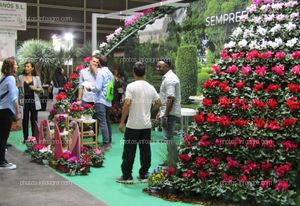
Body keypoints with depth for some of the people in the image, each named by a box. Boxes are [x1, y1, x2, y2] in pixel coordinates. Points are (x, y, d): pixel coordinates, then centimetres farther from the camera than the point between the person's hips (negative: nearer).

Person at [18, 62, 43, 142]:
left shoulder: (36, 78, 4)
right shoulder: (21, 77, 6)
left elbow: (41, 89, 6)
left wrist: (35, 88, -12)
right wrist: (19, 87, -10)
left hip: (34, 101, 0)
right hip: (24, 101, 0)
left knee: (34, 120, 5)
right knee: (25, 120, 2)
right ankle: (25, 138, 10)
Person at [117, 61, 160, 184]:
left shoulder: (131, 86, -11)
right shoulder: (151, 88, 5)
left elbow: (127, 104, -18)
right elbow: (158, 103, 11)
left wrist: (122, 122, -12)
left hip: (133, 125, -4)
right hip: (146, 125, 5)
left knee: (129, 151, 4)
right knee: (145, 151, 10)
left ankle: (127, 176, 10)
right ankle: (143, 176, 17)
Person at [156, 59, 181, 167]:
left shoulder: (169, 79, -16)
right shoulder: (169, 77, 17)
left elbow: (170, 99, -24)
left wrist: (165, 115, -26)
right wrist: (161, 111, 25)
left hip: (169, 114, -11)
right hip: (168, 112, 11)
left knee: (169, 138, -7)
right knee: (169, 137, 17)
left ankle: (173, 165, -2)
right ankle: (172, 161, 27)